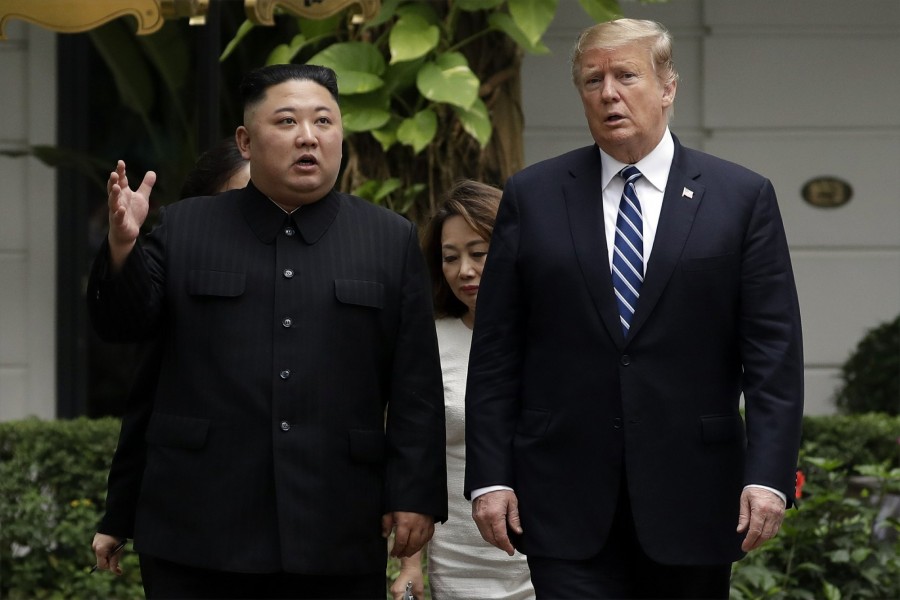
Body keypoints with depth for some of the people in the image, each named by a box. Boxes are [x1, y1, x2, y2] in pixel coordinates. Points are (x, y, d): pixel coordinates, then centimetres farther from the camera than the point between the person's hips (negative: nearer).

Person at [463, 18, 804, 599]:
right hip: (567, 499, 0)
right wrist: (490, 476, -1)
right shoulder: (532, 196, 6)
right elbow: (496, 351, 5)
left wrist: (769, 476, -10)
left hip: (691, 497, 0)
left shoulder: (743, 197, 3)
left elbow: (774, 350, -1)